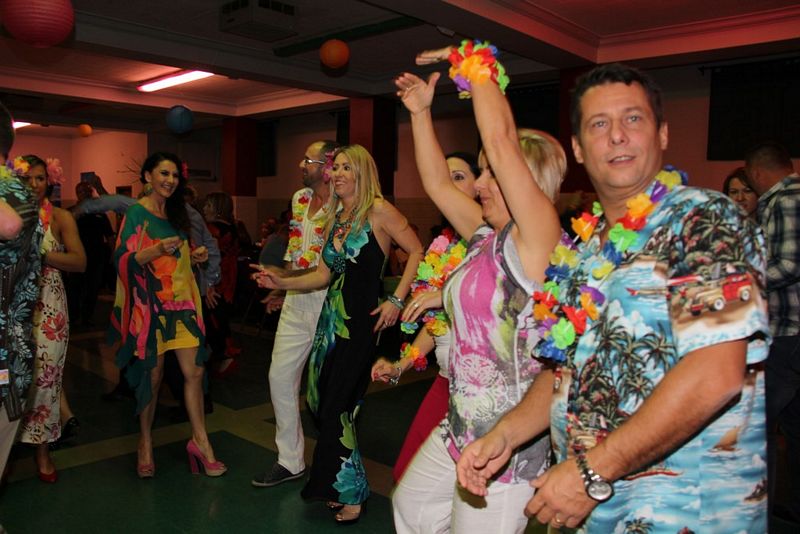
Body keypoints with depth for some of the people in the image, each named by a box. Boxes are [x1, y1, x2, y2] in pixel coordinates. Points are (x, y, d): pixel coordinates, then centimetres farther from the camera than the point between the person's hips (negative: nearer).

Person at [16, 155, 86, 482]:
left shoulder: (61, 218, 3)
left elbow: (80, 262, -8)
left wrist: (40, 254, -15)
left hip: (49, 307, 0)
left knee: (44, 375, 2)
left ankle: (42, 448, 14)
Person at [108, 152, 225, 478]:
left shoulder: (177, 213, 15)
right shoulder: (137, 213, -4)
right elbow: (123, 260, -12)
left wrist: (195, 256, 5)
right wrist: (157, 250, -26)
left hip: (182, 301, 5)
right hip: (151, 302, -5)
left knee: (194, 370, -1)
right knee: (152, 375, 3)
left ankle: (200, 440, 9)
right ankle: (146, 444, 21)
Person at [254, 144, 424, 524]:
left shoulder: (377, 210, -7)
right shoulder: (336, 216, 15)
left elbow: (417, 252, -9)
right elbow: (324, 274, 13)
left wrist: (397, 299, -14)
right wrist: (282, 282, 2)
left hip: (362, 319, -7)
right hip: (333, 317, 7)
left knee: (337, 407, -4)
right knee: (319, 399, 9)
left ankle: (351, 493, 15)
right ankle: (337, 483, 28)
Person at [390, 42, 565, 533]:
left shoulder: (538, 238, -19)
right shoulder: (488, 239, 5)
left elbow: (501, 139, -28)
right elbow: (438, 183, 13)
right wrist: (421, 112, 11)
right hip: (461, 426, 9)